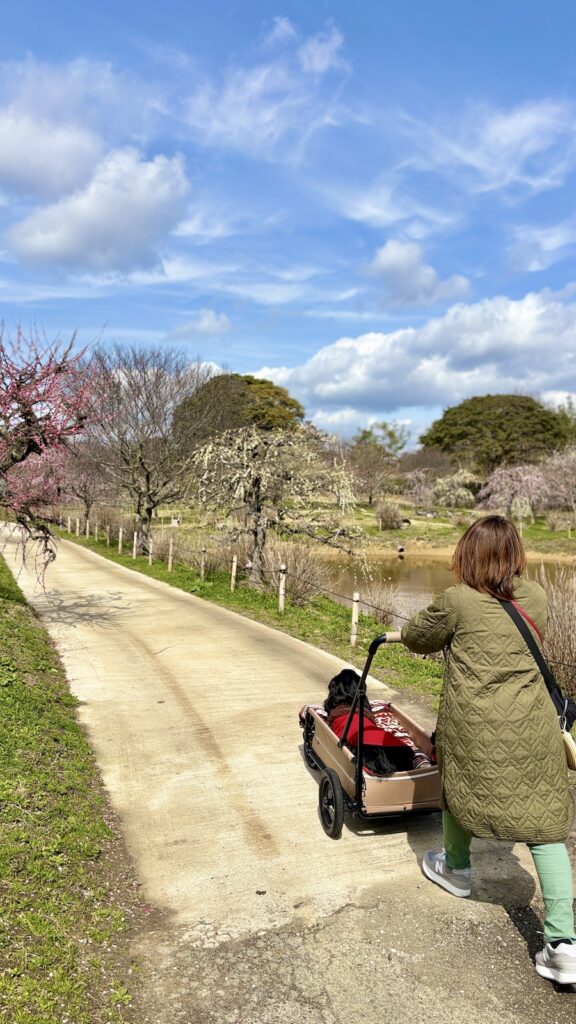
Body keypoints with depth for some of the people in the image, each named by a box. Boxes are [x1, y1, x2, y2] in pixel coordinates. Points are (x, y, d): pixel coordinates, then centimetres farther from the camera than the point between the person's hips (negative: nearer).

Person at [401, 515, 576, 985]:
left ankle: (456, 868, 47)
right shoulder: (537, 597, 4)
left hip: (475, 727, -3)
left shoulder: (456, 601, -8)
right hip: (533, 726, 3)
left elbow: (416, 638, 7)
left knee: (459, 786, 23)